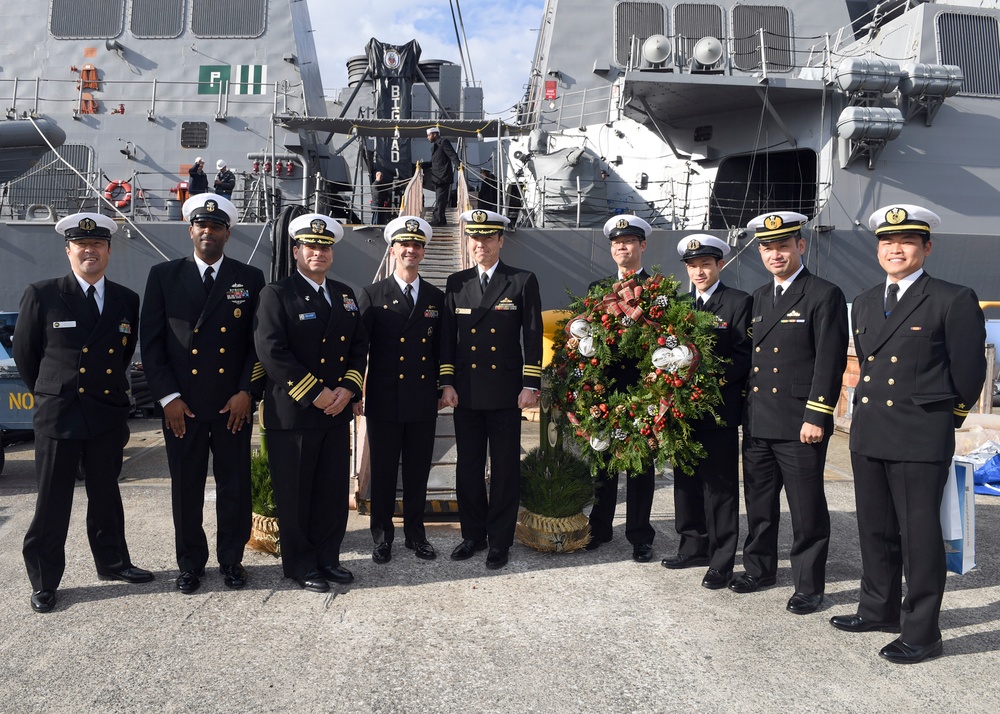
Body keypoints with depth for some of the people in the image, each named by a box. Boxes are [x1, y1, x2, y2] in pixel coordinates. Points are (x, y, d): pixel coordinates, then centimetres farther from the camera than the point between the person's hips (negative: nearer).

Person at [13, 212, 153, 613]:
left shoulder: (126, 301, 5)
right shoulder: (41, 296, -5)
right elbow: (24, 354, 4)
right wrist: (50, 393, 10)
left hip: (109, 414, 3)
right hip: (58, 415, -3)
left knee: (106, 494, 16)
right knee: (52, 503, 6)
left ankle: (112, 562, 32)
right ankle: (43, 582, 20)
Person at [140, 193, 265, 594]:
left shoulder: (250, 279, 4)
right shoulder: (163, 276, 4)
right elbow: (151, 342, 1)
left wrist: (246, 391, -6)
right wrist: (167, 397, -6)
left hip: (234, 404, 0)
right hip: (181, 405, 0)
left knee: (235, 485, 8)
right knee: (185, 487, 9)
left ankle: (232, 560, 24)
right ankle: (191, 563, 25)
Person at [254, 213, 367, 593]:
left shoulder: (344, 295, 13)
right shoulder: (277, 294, -6)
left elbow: (359, 346, 13)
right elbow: (272, 352, -16)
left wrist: (347, 389, -4)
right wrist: (316, 395, -16)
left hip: (337, 411, 6)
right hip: (292, 413, -5)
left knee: (334, 491, 11)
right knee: (294, 494, 6)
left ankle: (327, 558, 26)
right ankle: (301, 565, 20)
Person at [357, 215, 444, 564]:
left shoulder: (437, 298, 9)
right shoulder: (373, 294, 0)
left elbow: (441, 349, 13)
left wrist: (442, 388, 9)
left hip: (424, 402, 2)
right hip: (384, 401, -2)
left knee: (418, 472, 11)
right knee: (383, 472, 8)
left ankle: (415, 533, 26)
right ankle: (382, 536, 22)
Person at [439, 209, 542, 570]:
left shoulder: (523, 281, 0)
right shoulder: (456, 283, 9)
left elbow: (532, 336, -2)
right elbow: (448, 336, 9)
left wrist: (530, 385, -7)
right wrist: (447, 382, 2)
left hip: (505, 392, -3)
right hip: (466, 392, 3)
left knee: (505, 470, 5)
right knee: (468, 468, 11)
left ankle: (500, 540, 17)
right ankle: (473, 534, 25)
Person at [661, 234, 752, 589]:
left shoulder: (740, 302, -3)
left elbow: (745, 355, -10)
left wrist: (715, 379, -21)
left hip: (719, 410, -6)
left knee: (720, 487, 1)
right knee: (687, 481, 14)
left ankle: (721, 561, 10)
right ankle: (694, 547, 27)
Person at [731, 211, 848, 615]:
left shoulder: (824, 295, -6)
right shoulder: (760, 297, 15)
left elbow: (830, 362, -12)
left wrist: (815, 418, -16)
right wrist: (747, 409, 14)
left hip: (799, 425, -7)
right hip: (758, 423, 7)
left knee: (807, 510, 4)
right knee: (758, 503, 16)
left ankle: (809, 586, 17)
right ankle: (760, 569, 32)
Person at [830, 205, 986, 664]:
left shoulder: (953, 300, -7)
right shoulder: (864, 303, 13)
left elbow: (969, 370, -2)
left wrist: (948, 414, 8)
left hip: (921, 437, -6)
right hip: (868, 432, 7)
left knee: (919, 534, 1)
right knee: (875, 529, 16)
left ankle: (922, 633, 14)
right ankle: (880, 610, 32)